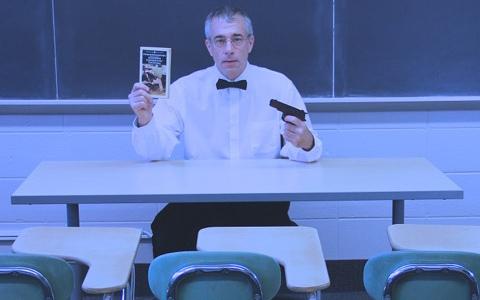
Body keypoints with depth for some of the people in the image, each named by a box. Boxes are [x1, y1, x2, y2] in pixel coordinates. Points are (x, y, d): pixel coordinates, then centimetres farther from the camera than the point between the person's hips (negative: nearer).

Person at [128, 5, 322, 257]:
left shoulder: (279, 85, 4)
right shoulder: (184, 88, 4)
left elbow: (308, 149, 0)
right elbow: (155, 151, -4)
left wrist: (305, 143, -24)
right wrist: (145, 118, -25)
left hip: (263, 199, 0)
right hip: (200, 199, 0)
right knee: (166, 230, -29)